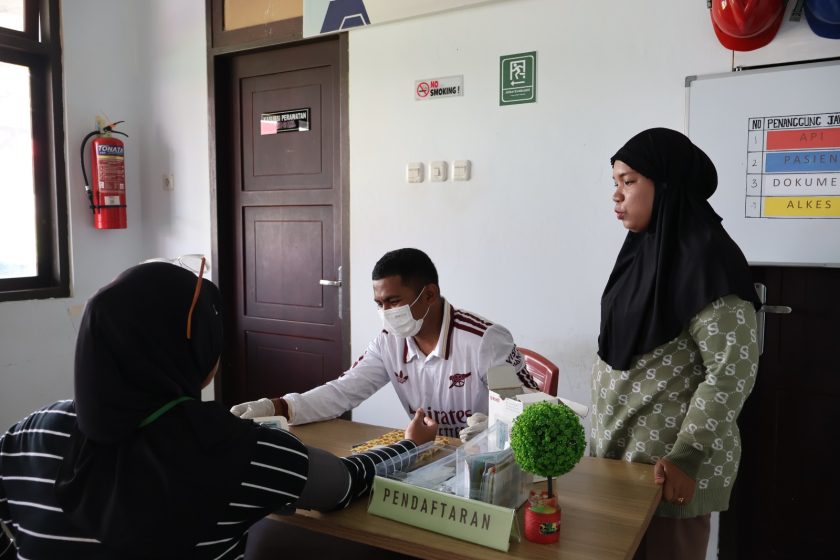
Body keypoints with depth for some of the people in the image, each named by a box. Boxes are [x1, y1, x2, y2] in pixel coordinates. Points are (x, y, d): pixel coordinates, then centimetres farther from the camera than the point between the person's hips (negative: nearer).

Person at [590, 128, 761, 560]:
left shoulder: (704, 256, -17)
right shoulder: (645, 250, 8)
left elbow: (733, 369, -20)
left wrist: (687, 457, -20)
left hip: (668, 464, -7)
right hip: (620, 451, 7)